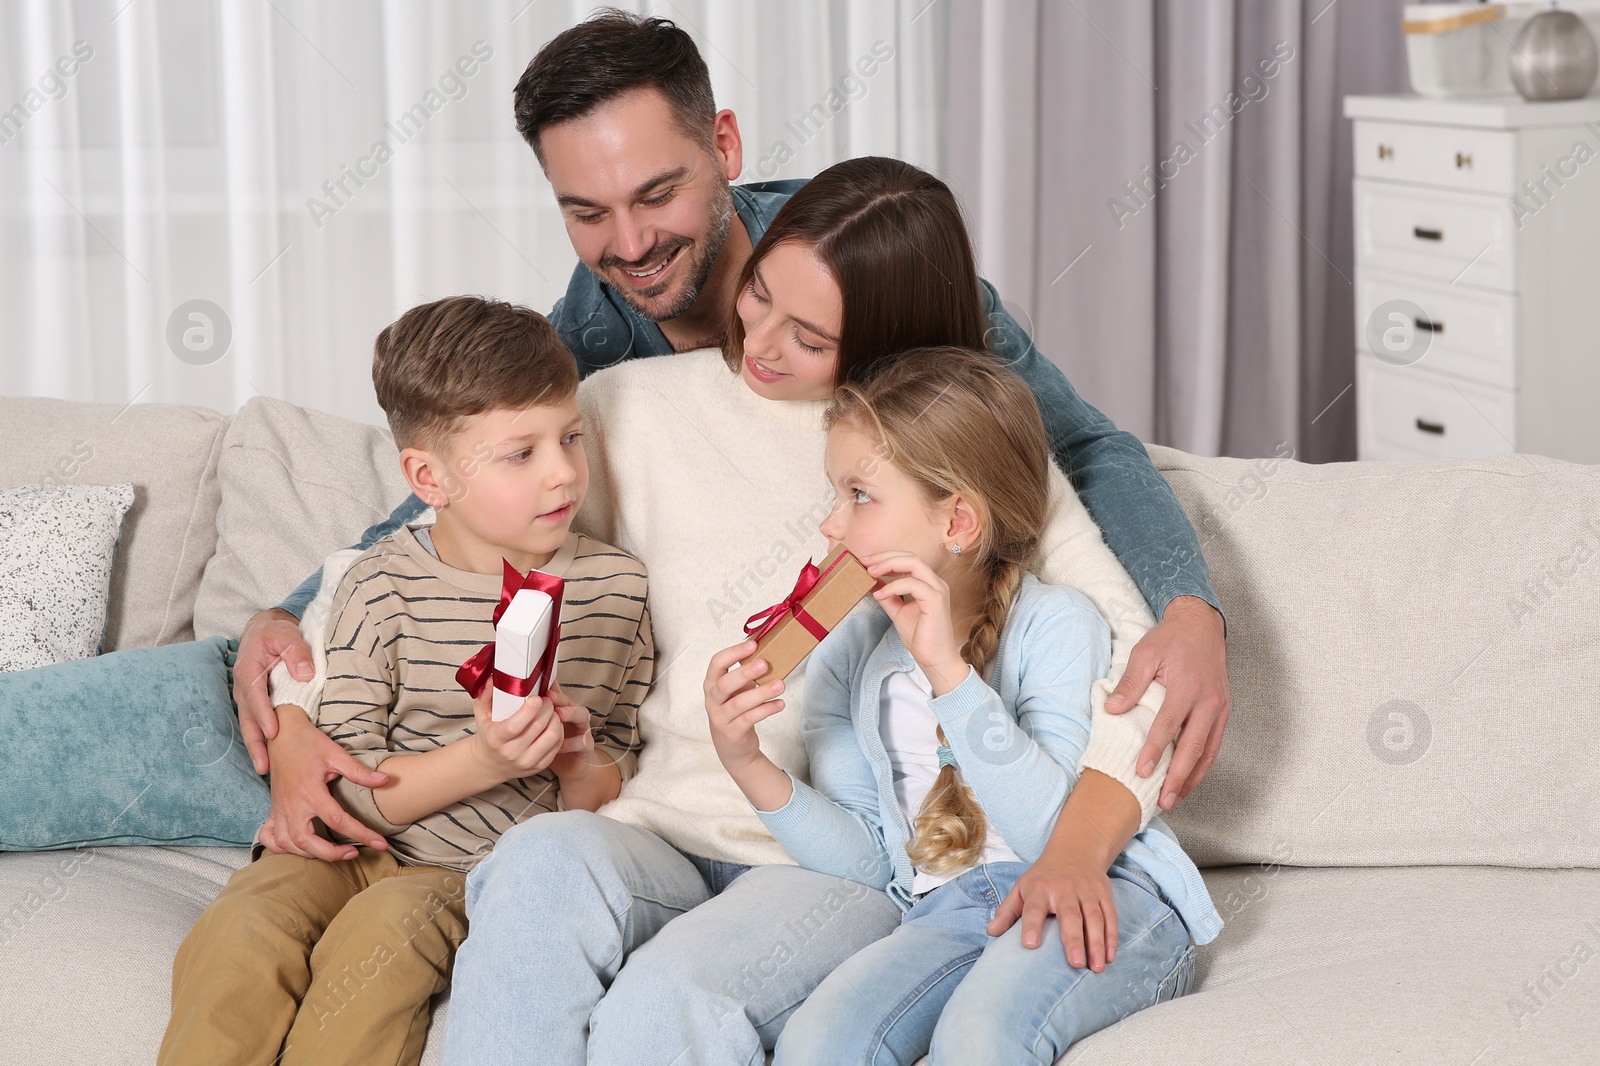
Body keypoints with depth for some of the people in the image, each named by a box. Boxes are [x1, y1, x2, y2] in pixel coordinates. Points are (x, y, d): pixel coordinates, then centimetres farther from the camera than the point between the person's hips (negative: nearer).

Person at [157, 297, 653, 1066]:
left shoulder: (613, 586, 1)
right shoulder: (383, 588, -7)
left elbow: (609, 791, 9)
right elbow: (351, 785, -10)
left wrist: (580, 763, -15)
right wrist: (480, 762, -25)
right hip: (358, 850, 0)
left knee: (382, 931, -31)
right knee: (243, 929, -29)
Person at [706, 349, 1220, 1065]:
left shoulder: (1053, 622, -4)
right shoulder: (846, 658, 12)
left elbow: (1061, 833, -18)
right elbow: (866, 859, 9)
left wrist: (947, 669, -25)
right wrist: (748, 766, -7)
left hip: (1096, 904, -4)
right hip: (944, 916, 5)